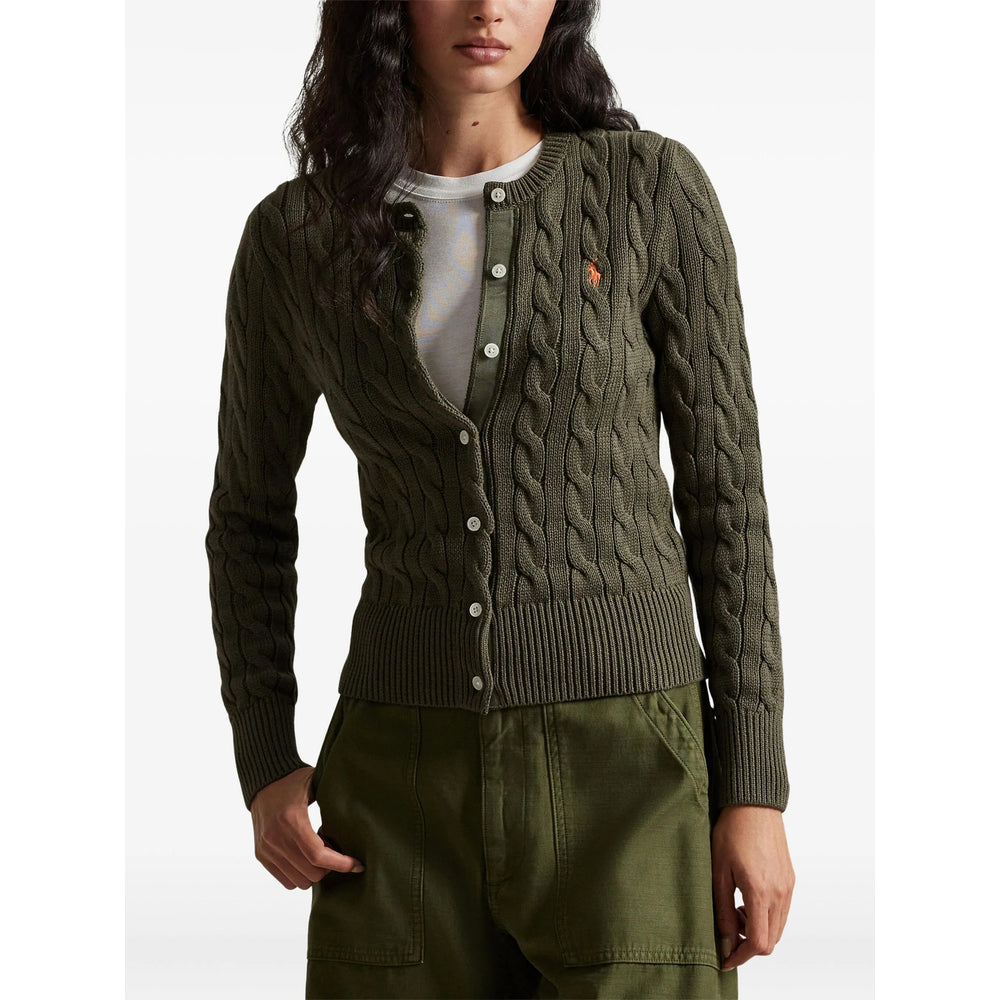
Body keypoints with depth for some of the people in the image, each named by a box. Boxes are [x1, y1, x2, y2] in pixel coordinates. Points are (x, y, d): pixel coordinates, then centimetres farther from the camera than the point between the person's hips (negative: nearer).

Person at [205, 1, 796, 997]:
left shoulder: (653, 189, -3)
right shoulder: (295, 236, 2)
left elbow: (723, 491, 0)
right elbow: (250, 512, 13)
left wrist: (754, 789, -4)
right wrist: (263, 771, 2)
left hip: (623, 768, -2)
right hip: (407, 778, 2)